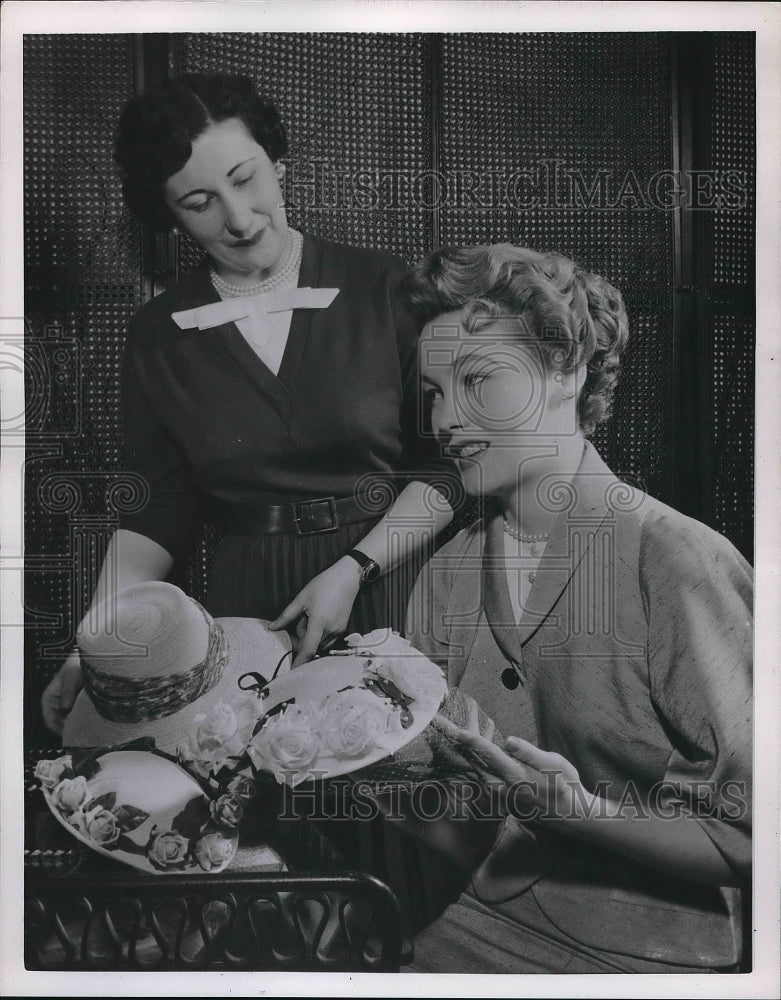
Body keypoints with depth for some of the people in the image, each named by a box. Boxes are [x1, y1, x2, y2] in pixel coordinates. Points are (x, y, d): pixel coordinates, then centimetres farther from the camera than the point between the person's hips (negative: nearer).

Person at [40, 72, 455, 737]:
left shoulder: (381, 286, -5)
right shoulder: (159, 334, 2)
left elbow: (446, 466, -4)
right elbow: (158, 510, 4)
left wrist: (353, 570, -15)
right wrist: (92, 644, -7)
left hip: (388, 588, -1)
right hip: (246, 602, 2)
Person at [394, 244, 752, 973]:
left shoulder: (677, 560, -15)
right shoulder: (447, 572, 1)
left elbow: (745, 838, -11)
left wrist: (580, 812, -24)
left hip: (632, 957, -3)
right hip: (467, 932, 4)